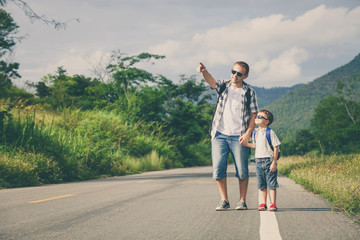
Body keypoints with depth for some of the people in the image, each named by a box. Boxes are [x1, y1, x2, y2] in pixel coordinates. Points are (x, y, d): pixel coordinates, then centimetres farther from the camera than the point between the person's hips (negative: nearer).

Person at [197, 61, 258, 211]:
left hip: (239, 137, -1)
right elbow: (210, 80, -12)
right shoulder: (223, 86, 9)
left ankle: (242, 201, 12)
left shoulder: (249, 92, 5)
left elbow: (253, 115, 4)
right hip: (219, 135, 2)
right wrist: (203, 71, -35)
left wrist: (247, 134, -9)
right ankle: (224, 201, 8)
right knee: (218, 168, -3)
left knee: (242, 170, -1)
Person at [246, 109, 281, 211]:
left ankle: (273, 204, 3)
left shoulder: (270, 132, -9)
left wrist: (274, 162, -13)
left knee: (271, 184, -2)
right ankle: (263, 204, 14)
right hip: (259, 161, 6)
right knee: (261, 185, 8)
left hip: (269, 160, -6)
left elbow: (276, 147, -9)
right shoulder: (255, 133, 10)